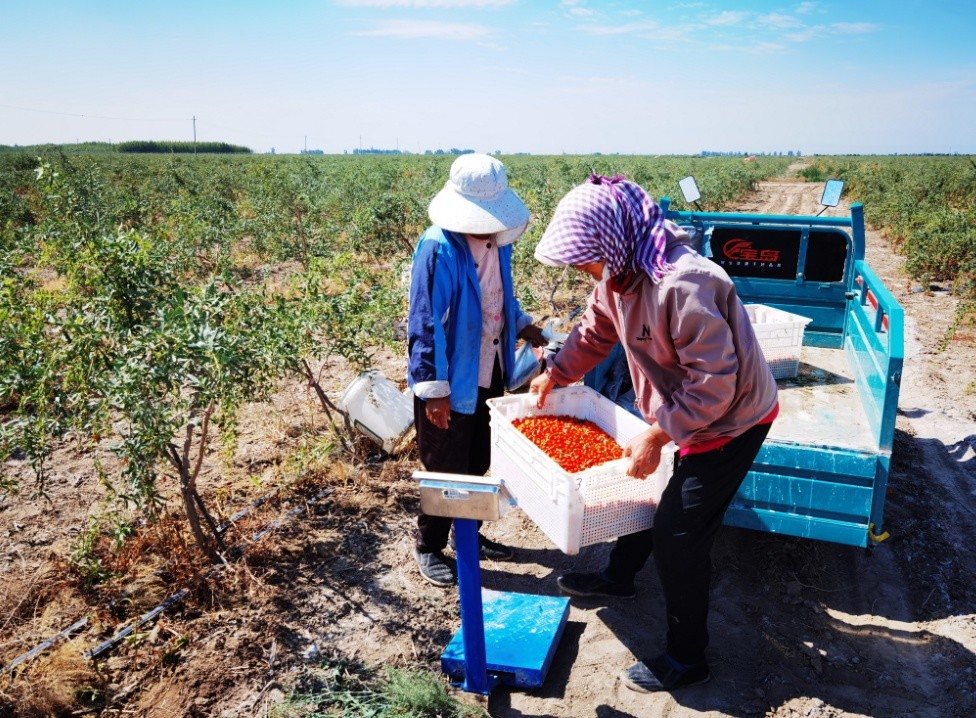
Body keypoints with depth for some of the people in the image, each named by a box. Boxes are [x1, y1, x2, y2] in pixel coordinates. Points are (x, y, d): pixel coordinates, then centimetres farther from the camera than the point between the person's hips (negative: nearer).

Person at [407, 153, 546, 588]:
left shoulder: (497, 238, -1)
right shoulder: (439, 247, -23)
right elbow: (425, 323, -21)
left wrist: (522, 325, 1)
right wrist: (433, 389, -20)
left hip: (489, 374, 7)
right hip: (451, 380, -7)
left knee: (479, 463, 21)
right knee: (445, 469, 8)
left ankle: (468, 533, 41)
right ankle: (429, 547, 30)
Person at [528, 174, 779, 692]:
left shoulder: (684, 284, -35)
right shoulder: (617, 275, -6)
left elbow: (713, 383, -32)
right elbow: (596, 330, 13)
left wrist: (656, 436, -28)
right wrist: (555, 374, 8)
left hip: (730, 421, -9)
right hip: (673, 411, 9)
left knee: (678, 534, -3)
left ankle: (685, 661, 17)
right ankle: (618, 578, 50)